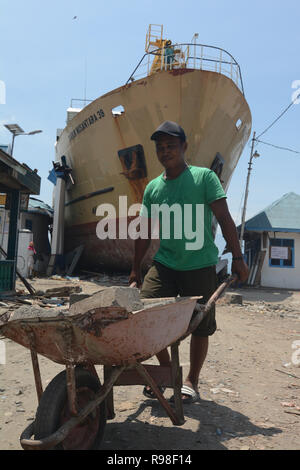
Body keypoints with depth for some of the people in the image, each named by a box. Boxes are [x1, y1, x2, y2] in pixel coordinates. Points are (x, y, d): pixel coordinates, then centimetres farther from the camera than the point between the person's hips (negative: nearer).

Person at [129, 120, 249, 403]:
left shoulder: (204, 177, -3)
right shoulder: (153, 187, 8)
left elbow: (224, 218, -5)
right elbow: (145, 232, 12)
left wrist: (237, 257, -11)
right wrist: (135, 270, 12)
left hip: (200, 265, -3)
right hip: (164, 264, 3)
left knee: (200, 327, 4)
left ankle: (192, 381, 27)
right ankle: (167, 369, 20)